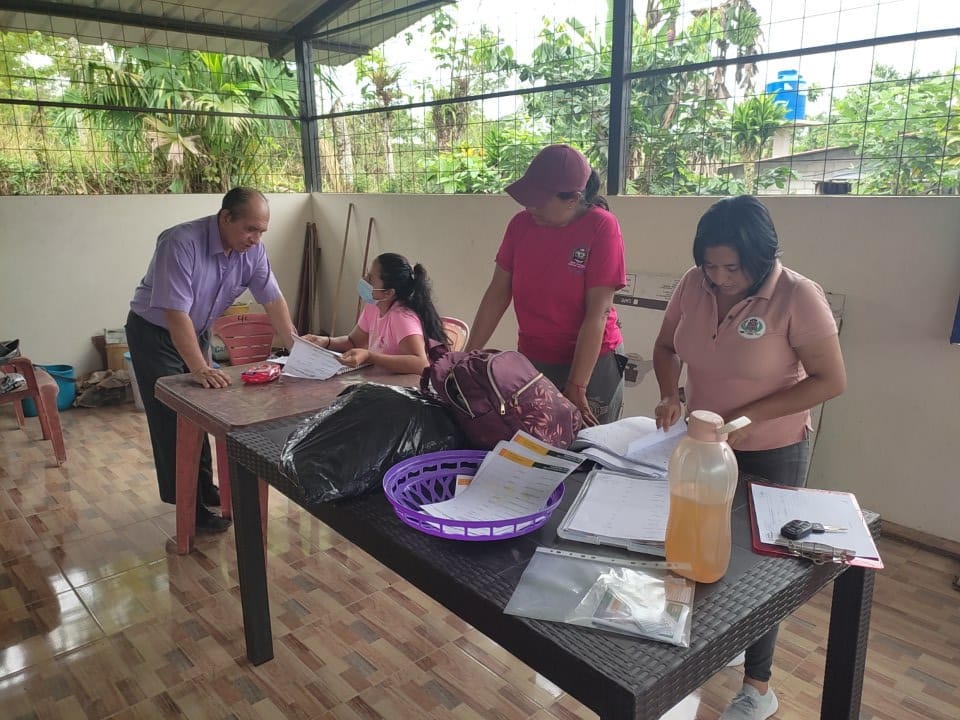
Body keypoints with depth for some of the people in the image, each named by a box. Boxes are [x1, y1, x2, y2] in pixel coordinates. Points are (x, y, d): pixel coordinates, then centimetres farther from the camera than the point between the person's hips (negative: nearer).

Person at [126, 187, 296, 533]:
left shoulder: (252, 250, -14)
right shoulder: (182, 242, -33)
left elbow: (273, 299, -9)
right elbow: (175, 313, -37)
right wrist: (200, 369, -40)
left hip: (197, 331, 6)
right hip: (154, 332, -6)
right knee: (172, 421, -3)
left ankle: (204, 488, 28)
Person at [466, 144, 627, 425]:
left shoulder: (602, 228, -16)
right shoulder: (521, 223, -3)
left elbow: (598, 312, -19)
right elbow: (497, 294, 1)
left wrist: (576, 387, -20)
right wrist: (468, 356, -2)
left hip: (592, 364, -4)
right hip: (531, 360, 4)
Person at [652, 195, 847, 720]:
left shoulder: (797, 296, -22)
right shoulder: (694, 284, -9)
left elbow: (831, 380, -18)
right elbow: (666, 347, 6)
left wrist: (750, 416, -24)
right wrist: (670, 395, -13)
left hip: (772, 454, -4)